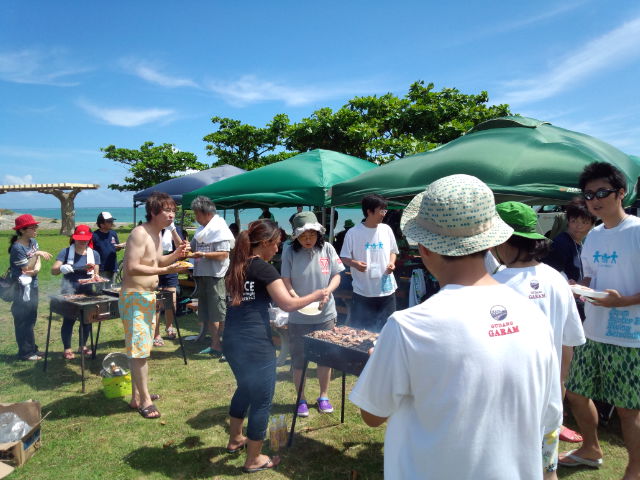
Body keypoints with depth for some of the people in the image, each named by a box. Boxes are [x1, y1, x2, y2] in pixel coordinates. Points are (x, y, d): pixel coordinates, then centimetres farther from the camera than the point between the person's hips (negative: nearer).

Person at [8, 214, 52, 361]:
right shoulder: (17, 248, -18)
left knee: (31, 319, 16)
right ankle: (25, 352, 10)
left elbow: (38, 259, 6)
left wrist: (37, 268, -15)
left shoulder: (33, 242, 5)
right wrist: (36, 254, -21)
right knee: (24, 321, 1)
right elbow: (27, 269, -15)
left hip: (32, 285, 8)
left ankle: (32, 348, 26)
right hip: (22, 288, -8)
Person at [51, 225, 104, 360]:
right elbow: (53, 270, -9)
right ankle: (67, 349, 9)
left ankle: (83, 346, 25)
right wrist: (63, 268, -30)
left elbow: (96, 274, 7)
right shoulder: (66, 252, -3)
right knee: (69, 319, -3)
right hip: (69, 292, -3)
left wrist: (96, 277, -16)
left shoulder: (94, 254, 6)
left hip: (87, 292, 3)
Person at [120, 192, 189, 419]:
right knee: (139, 349, -5)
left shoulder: (156, 233, 10)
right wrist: (165, 270, -30)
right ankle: (144, 400, 4)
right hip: (134, 297, -10)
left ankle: (137, 395, 28)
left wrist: (176, 254, 5)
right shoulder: (139, 233, -19)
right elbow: (132, 268, -27)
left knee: (142, 347, 16)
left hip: (148, 296, 10)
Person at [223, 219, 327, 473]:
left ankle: (235, 440, 45)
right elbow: (288, 304, -16)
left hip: (232, 342, 9)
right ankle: (253, 460, 22)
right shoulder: (264, 269, -13)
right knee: (261, 400, 8)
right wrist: (315, 295, -3)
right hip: (256, 345, -8)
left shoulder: (236, 266, 11)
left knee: (244, 388, 29)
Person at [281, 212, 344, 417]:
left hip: (326, 315, 2)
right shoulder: (290, 252, -9)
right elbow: (286, 282, -10)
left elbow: (336, 276, 0)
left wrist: (327, 292, -20)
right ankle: (301, 400, 28)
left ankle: (323, 396, 34)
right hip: (298, 318, -2)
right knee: (299, 360, 9)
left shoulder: (327, 249, -4)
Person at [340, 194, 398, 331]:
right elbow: (344, 257, -1)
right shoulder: (353, 233, -8)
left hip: (386, 289, 3)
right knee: (359, 329, 5)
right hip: (363, 291, -3)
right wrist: (354, 263, -22)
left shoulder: (386, 229, 3)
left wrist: (391, 263, -5)